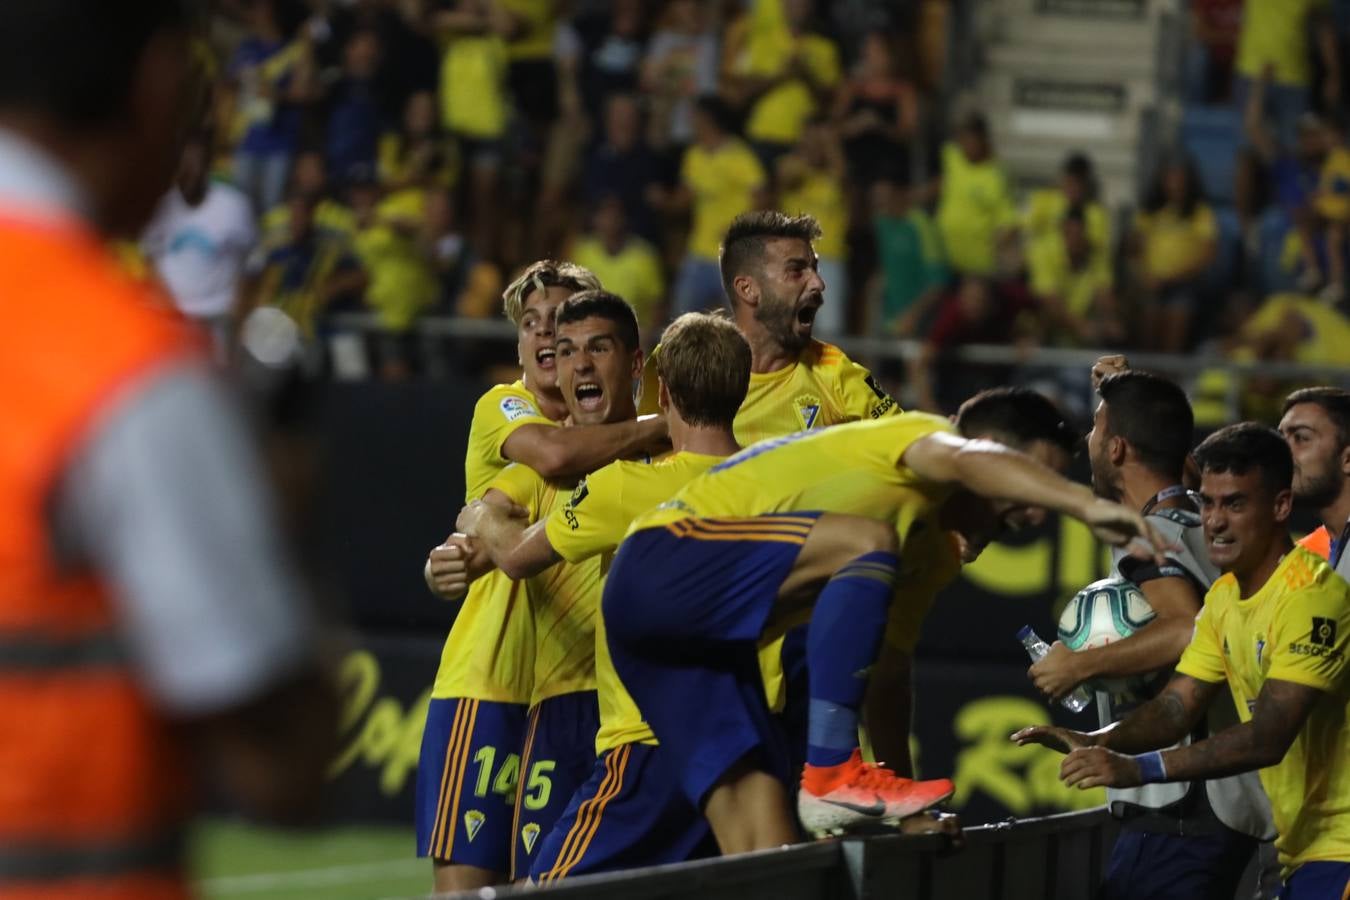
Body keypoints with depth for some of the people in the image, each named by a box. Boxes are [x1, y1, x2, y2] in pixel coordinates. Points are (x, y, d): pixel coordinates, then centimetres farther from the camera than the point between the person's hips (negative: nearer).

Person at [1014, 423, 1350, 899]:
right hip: (1304, 843, 9)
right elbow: (1176, 706, 6)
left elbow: (1267, 738, -28)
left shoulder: (1312, 597, -21)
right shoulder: (1224, 597, 9)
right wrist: (1096, 743, -14)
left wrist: (1138, 768, -34)